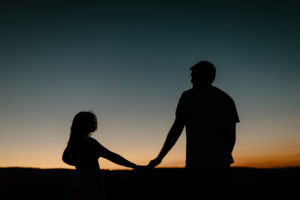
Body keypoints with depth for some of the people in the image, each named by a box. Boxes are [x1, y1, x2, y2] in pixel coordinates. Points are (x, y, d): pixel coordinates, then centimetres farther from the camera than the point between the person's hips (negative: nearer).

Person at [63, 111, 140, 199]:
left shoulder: (74, 141, 7)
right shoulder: (89, 142, -18)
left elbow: (65, 158, 25)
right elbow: (112, 156, -22)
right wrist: (135, 166, -21)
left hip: (78, 187, 9)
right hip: (90, 189, -9)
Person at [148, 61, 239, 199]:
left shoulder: (189, 96, 2)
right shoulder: (227, 99, 15)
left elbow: (176, 129, -4)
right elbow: (231, 137, 14)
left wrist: (159, 158, 1)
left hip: (197, 163, -4)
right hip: (221, 164, 4)